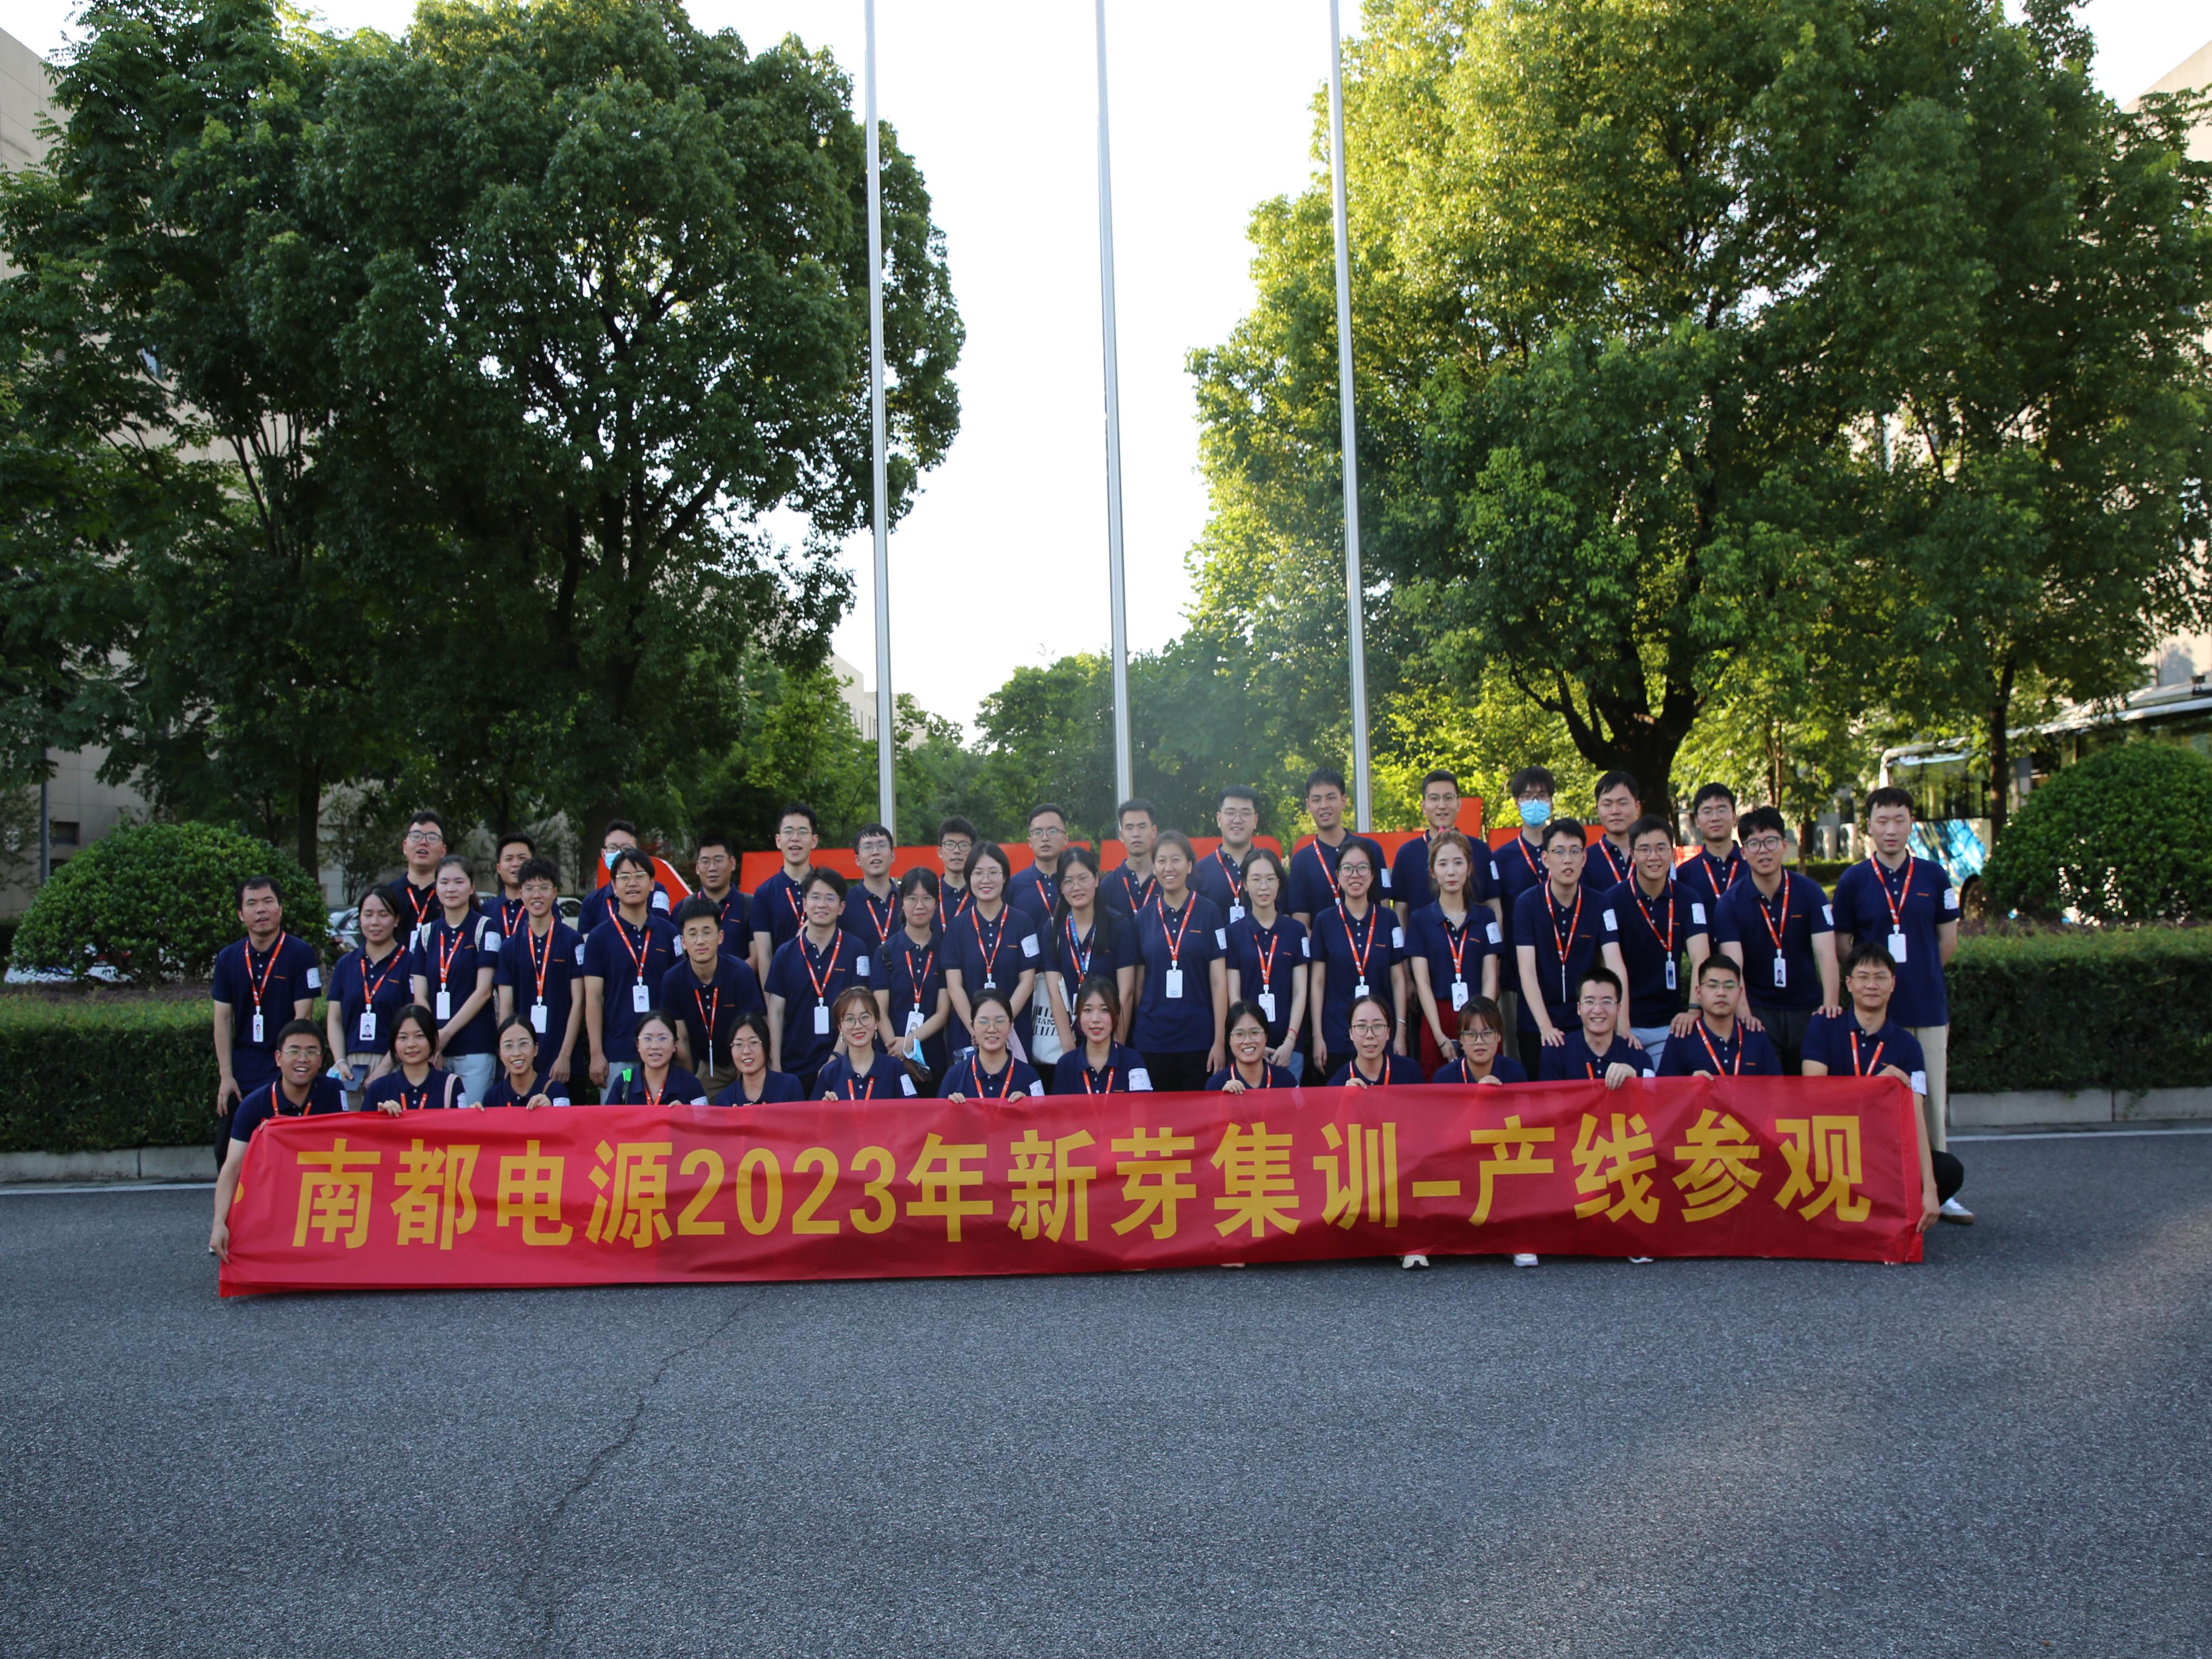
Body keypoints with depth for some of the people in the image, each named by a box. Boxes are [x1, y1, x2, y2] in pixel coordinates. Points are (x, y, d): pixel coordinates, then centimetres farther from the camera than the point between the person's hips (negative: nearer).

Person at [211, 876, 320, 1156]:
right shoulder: (228, 958, 7)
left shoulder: (300, 954, -5)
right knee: (227, 1153, 5)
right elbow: (223, 1019, 6)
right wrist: (226, 1075, 0)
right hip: (240, 1074, 4)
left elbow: (302, 1016, -7)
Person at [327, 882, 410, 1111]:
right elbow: (334, 1019, 14)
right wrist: (341, 1063, 0)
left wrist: (385, 1068, -12)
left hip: (392, 1066, -4)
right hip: (352, 1067, 4)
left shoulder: (408, 963, 0)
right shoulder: (345, 964, 15)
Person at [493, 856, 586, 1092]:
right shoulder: (510, 947, 8)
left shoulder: (572, 941, 0)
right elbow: (505, 1007, 6)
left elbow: (578, 1001, -2)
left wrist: (565, 1056, -8)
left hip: (561, 1062, -2)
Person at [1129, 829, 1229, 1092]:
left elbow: (1219, 981, -2)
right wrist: (1129, 1038, 7)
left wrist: (1219, 1040, -6)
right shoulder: (1143, 918, 6)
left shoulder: (1208, 912, -1)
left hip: (1198, 1039, -2)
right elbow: (1138, 984, 10)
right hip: (1152, 1040, 2)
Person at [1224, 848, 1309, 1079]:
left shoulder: (1296, 930, 6)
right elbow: (1233, 994, 1)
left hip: (1289, 1045, 1)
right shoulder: (1234, 932, 4)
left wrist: (1290, 1042, -8)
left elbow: (1300, 992, 3)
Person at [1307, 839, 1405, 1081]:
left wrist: (1401, 1032, 0)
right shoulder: (1325, 922, 2)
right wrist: (1317, 1036, -2)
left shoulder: (1388, 921, 5)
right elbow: (1318, 982, 2)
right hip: (1336, 1038, -1)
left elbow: (1398, 980, 6)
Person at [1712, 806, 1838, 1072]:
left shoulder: (1809, 891, -3)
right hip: (1759, 1011, -1)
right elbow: (1733, 965, -16)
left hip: (1808, 1010, 1)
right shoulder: (1731, 902, -6)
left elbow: (1826, 953, -12)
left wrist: (1830, 1004, -27)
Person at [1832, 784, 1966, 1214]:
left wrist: (1919, 975, 10)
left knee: (1932, 1097, 5)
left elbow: (1948, 942, 11)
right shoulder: (1853, 881, 0)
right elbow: (1842, 947, 6)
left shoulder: (1934, 876, 4)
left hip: (1928, 1006, 1)